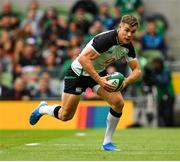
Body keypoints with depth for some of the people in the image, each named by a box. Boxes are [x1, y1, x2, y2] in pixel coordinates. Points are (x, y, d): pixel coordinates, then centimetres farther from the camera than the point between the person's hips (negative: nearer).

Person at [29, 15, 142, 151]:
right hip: (78, 72, -6)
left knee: (118, 103, -15)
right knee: (65, 116, -1)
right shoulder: (106, 39, -32)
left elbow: (137, 70, -2)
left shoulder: (128, 46, -9)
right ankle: (43, 109, 34)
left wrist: (124, 83, -23)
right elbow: (83, 59, -36)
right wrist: (99, 80, -41)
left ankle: (107, 143, -1)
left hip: (99, 72, 6)